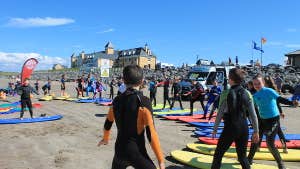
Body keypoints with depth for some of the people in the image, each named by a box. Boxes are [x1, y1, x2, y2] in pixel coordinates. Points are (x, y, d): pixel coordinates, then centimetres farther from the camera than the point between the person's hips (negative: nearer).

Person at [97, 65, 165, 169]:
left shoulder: (116, 100, 1)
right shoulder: (144, 102, -16)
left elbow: (108, 124, 16)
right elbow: (151, 133, -18)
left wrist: (105, 139, 36)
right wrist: (161, 160, -11)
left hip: (120, 150, 6)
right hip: (137, 152, -6)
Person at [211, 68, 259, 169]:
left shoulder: (226, 93, -11)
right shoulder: (247, 93, 0)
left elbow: (220, 114, -9)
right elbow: (253, 115, 1)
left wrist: (215, 129, 1)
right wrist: (256, 131, 9)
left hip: (230, 128, -4)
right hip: (244, 128, 4)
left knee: (218, 155, 10)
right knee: (242, 157, 18)